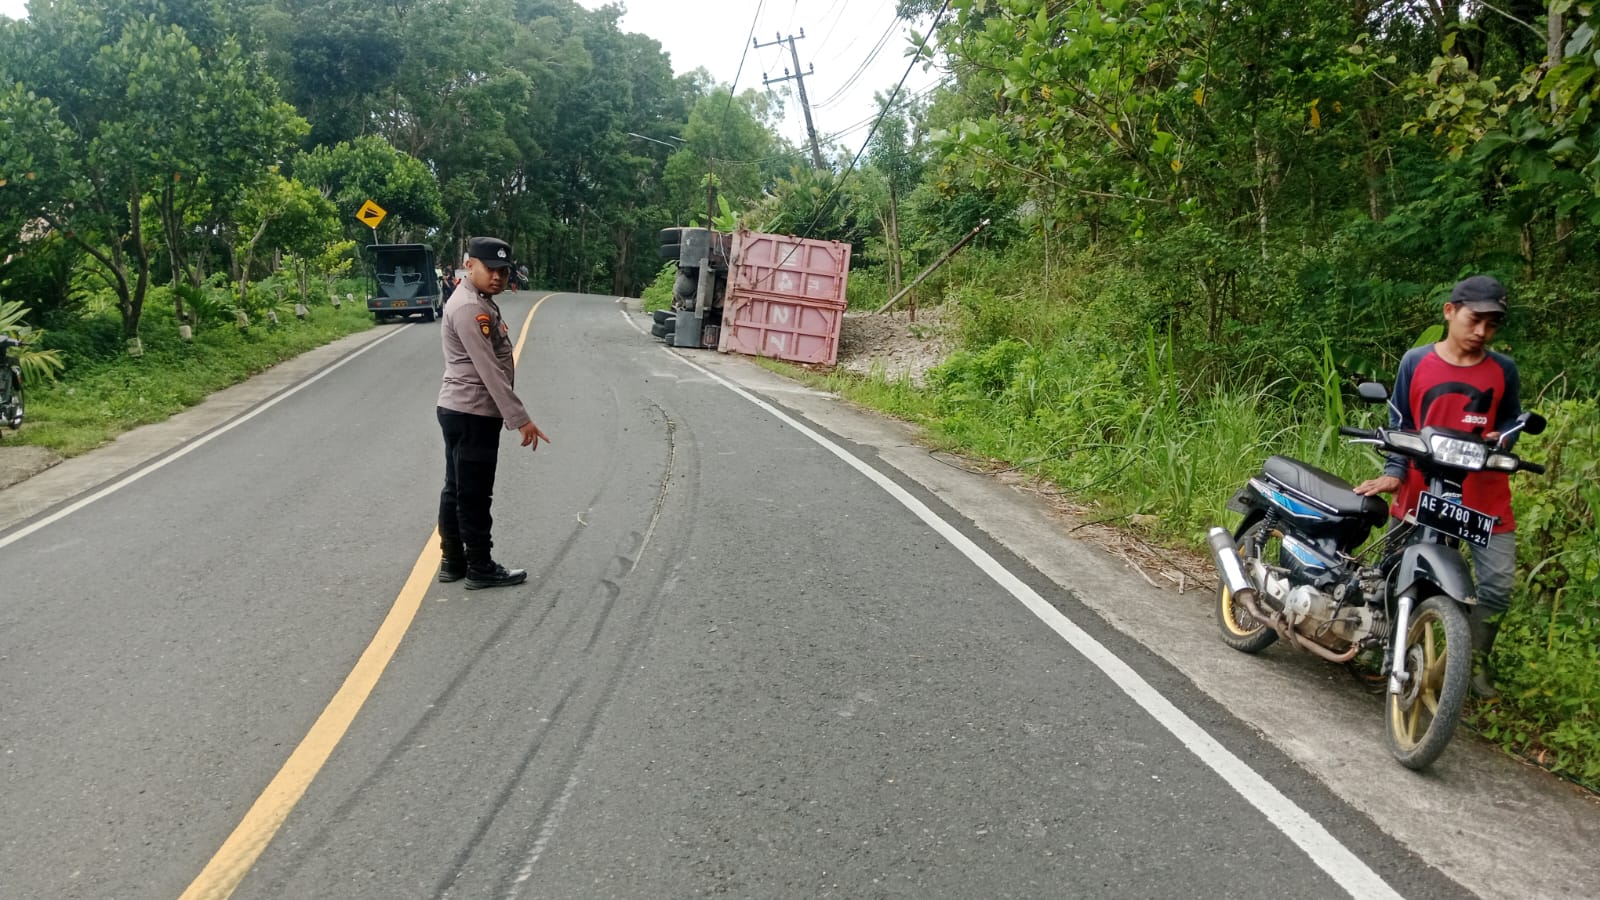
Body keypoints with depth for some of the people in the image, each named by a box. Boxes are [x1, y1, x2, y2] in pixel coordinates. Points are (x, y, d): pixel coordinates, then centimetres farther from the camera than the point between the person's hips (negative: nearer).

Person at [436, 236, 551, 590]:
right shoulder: (468, 307, -19)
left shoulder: (481, 302, 14)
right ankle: (480, 568, 9)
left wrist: (511, 414, 21)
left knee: (457, 490, 15)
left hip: (462, 411, 10)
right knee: (474, 495, -1)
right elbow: (489, 370, -25)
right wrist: (520, 419, -27)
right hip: (472, 414, -10)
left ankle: (453, 561, 24)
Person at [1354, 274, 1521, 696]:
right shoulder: (1415, 362, -1)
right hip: (1422, 490, -1)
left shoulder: (1503, 370, 2)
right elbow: (1399, 423, 1)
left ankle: (1475, 660, 18)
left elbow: (1512, 419, 15)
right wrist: (1394, 473, -11)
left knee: (1498, 583, -2)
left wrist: (1500, 439, -9)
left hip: (1485, 494, 1)